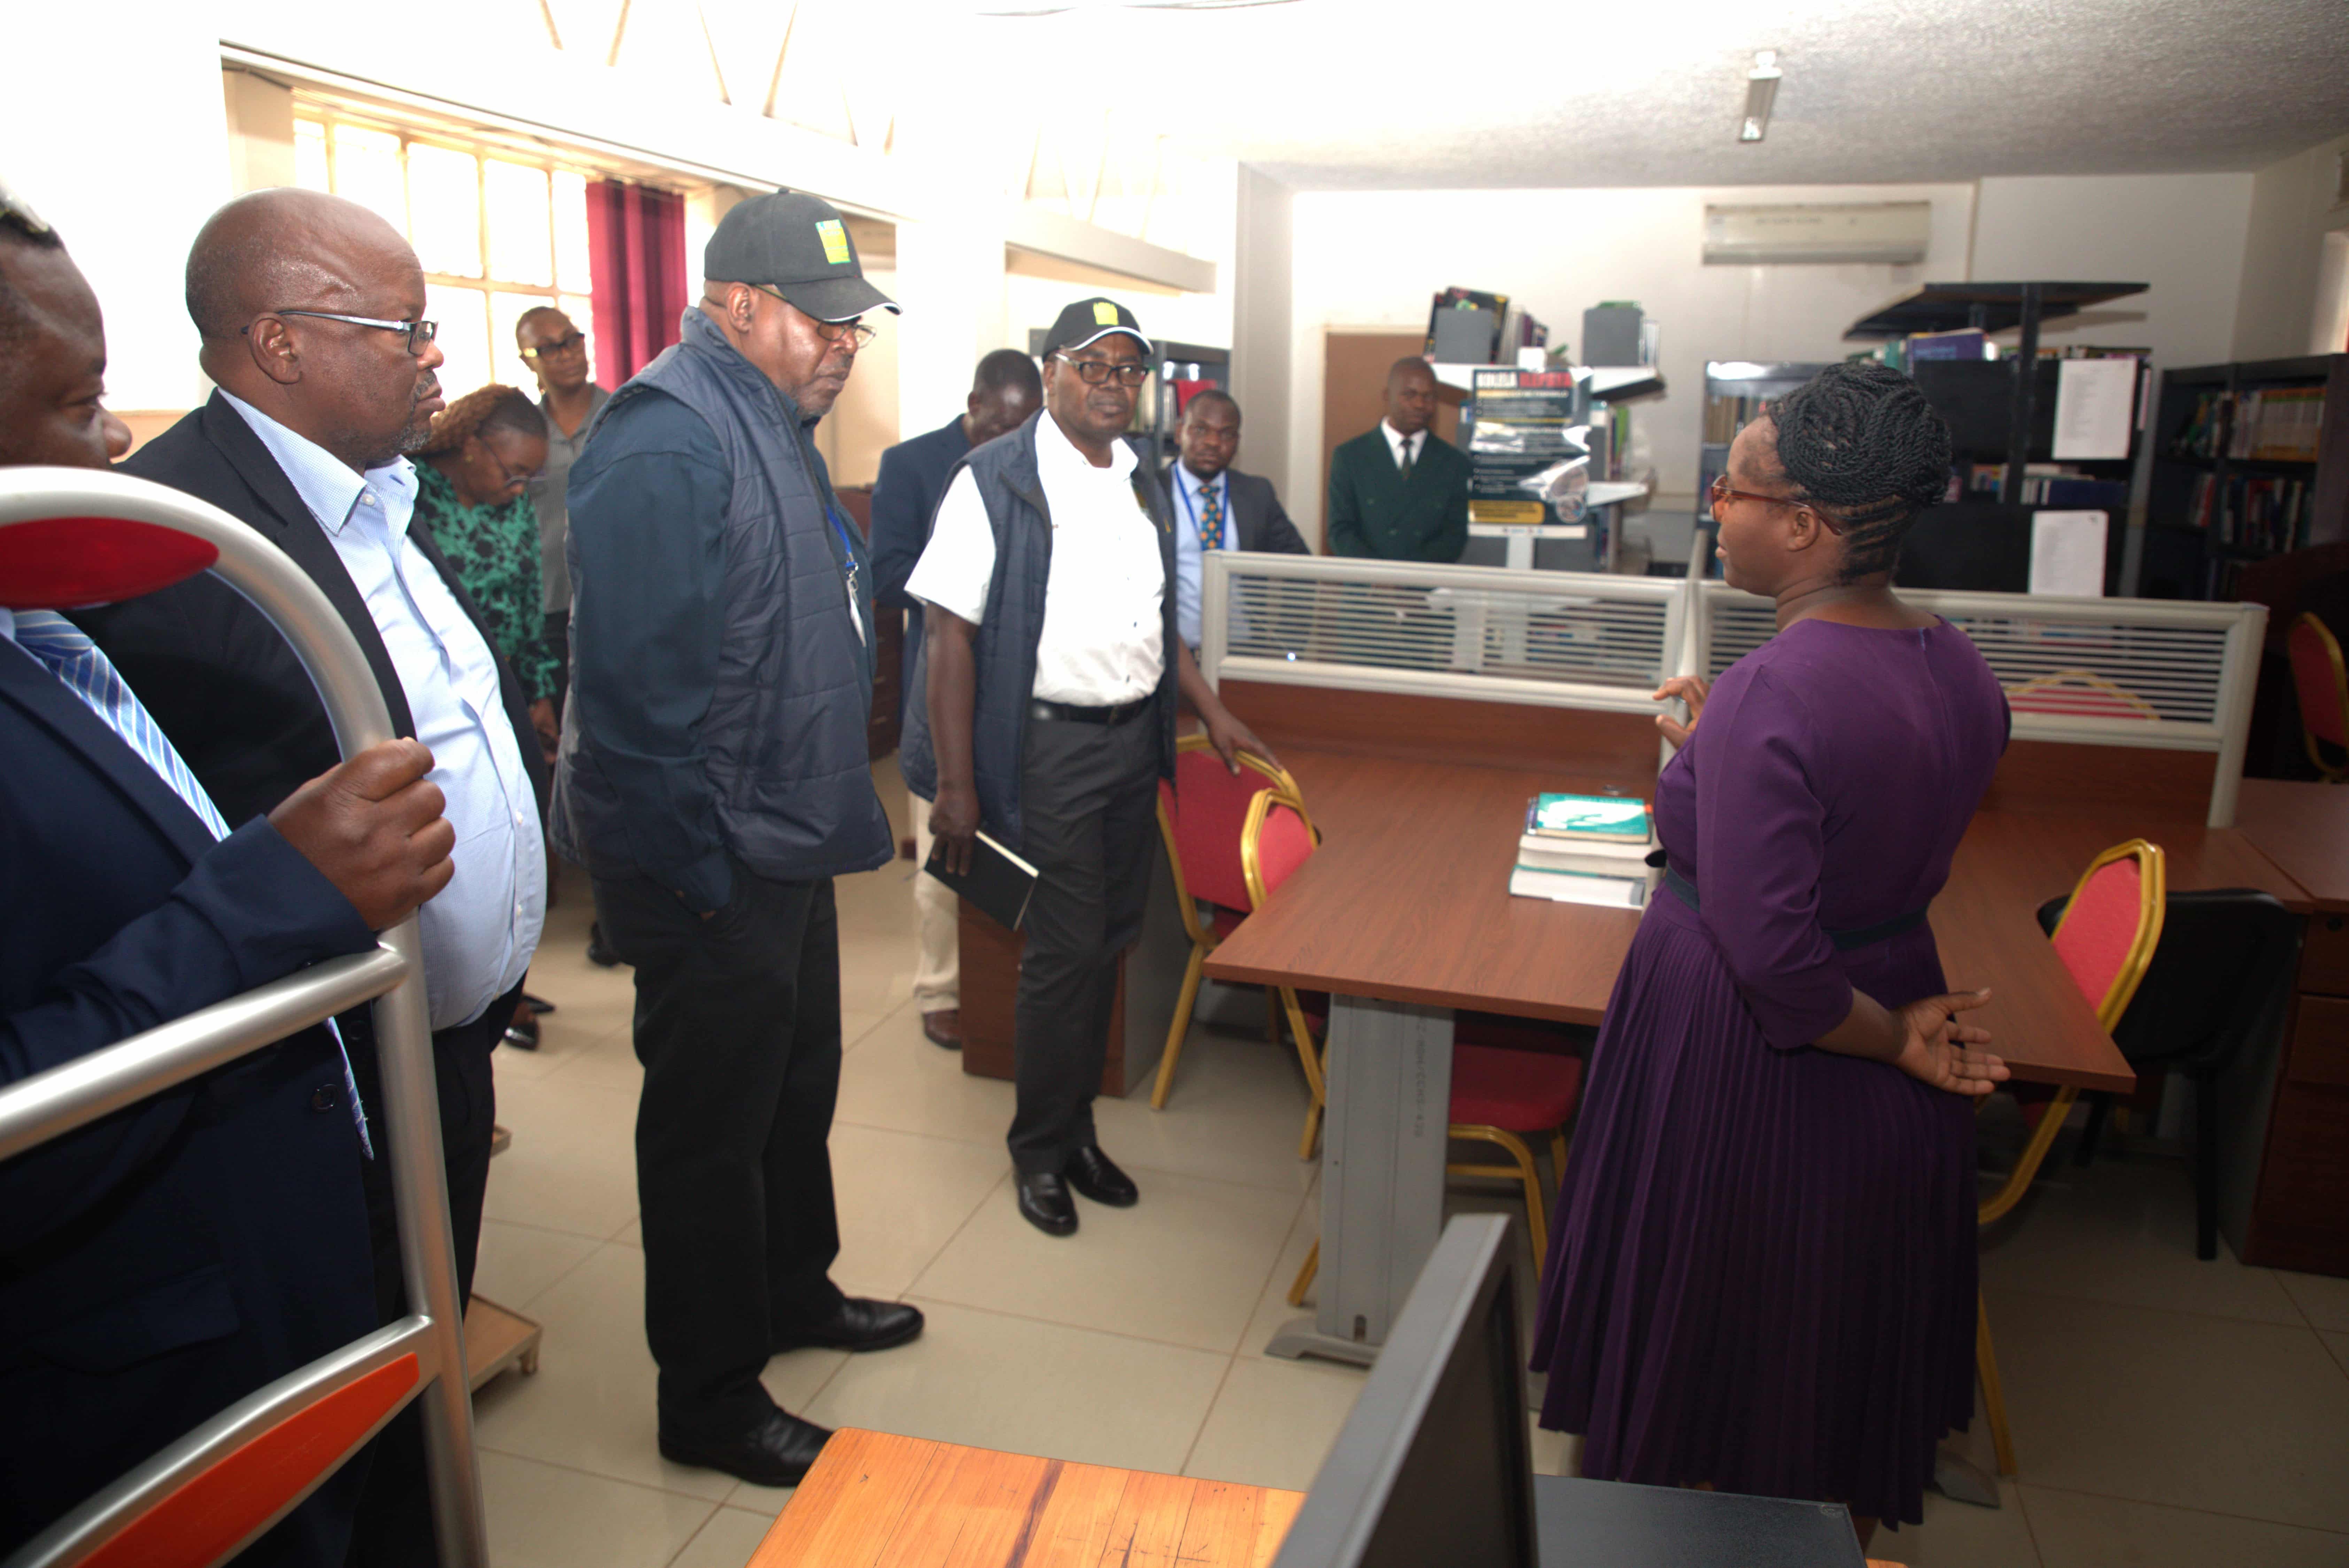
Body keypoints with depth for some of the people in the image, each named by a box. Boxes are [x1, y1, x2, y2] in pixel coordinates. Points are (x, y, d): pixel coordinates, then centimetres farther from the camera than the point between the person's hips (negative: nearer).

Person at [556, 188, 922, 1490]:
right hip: (710, 869, -10)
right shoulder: (667, 435, -20)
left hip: (786, 847, 10)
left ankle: (794, 1289, 44)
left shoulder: (771, 423, 12)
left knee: (796, 1087, 23)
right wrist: (689, 879, -22)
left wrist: (832, 819, 19)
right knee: (710, 1127, 5)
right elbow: (637, 684, -26)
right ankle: (710, 1402, 23)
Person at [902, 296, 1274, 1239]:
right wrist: (955, 785, -17)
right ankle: (1040, 1150, 19)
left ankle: (1077, 1127, 29)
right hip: (1051, 743, -6)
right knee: (1063, 955, -1)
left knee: (1108, 944, 13)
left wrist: (1212, 712, 14)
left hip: (1137, 737, 7)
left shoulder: (1145, 487, 12)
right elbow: (951, 633, -13)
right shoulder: (996, 483, -10)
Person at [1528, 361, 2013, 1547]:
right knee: (1848, 1316, 27)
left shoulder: (1768, 696, -29)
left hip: (1743, 1059, -8)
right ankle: (1853, 1524, 48)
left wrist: (1891, 1038, -13)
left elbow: (1771, 955, -31)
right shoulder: (1959, 668, -3)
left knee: (1708, 1326, 16)